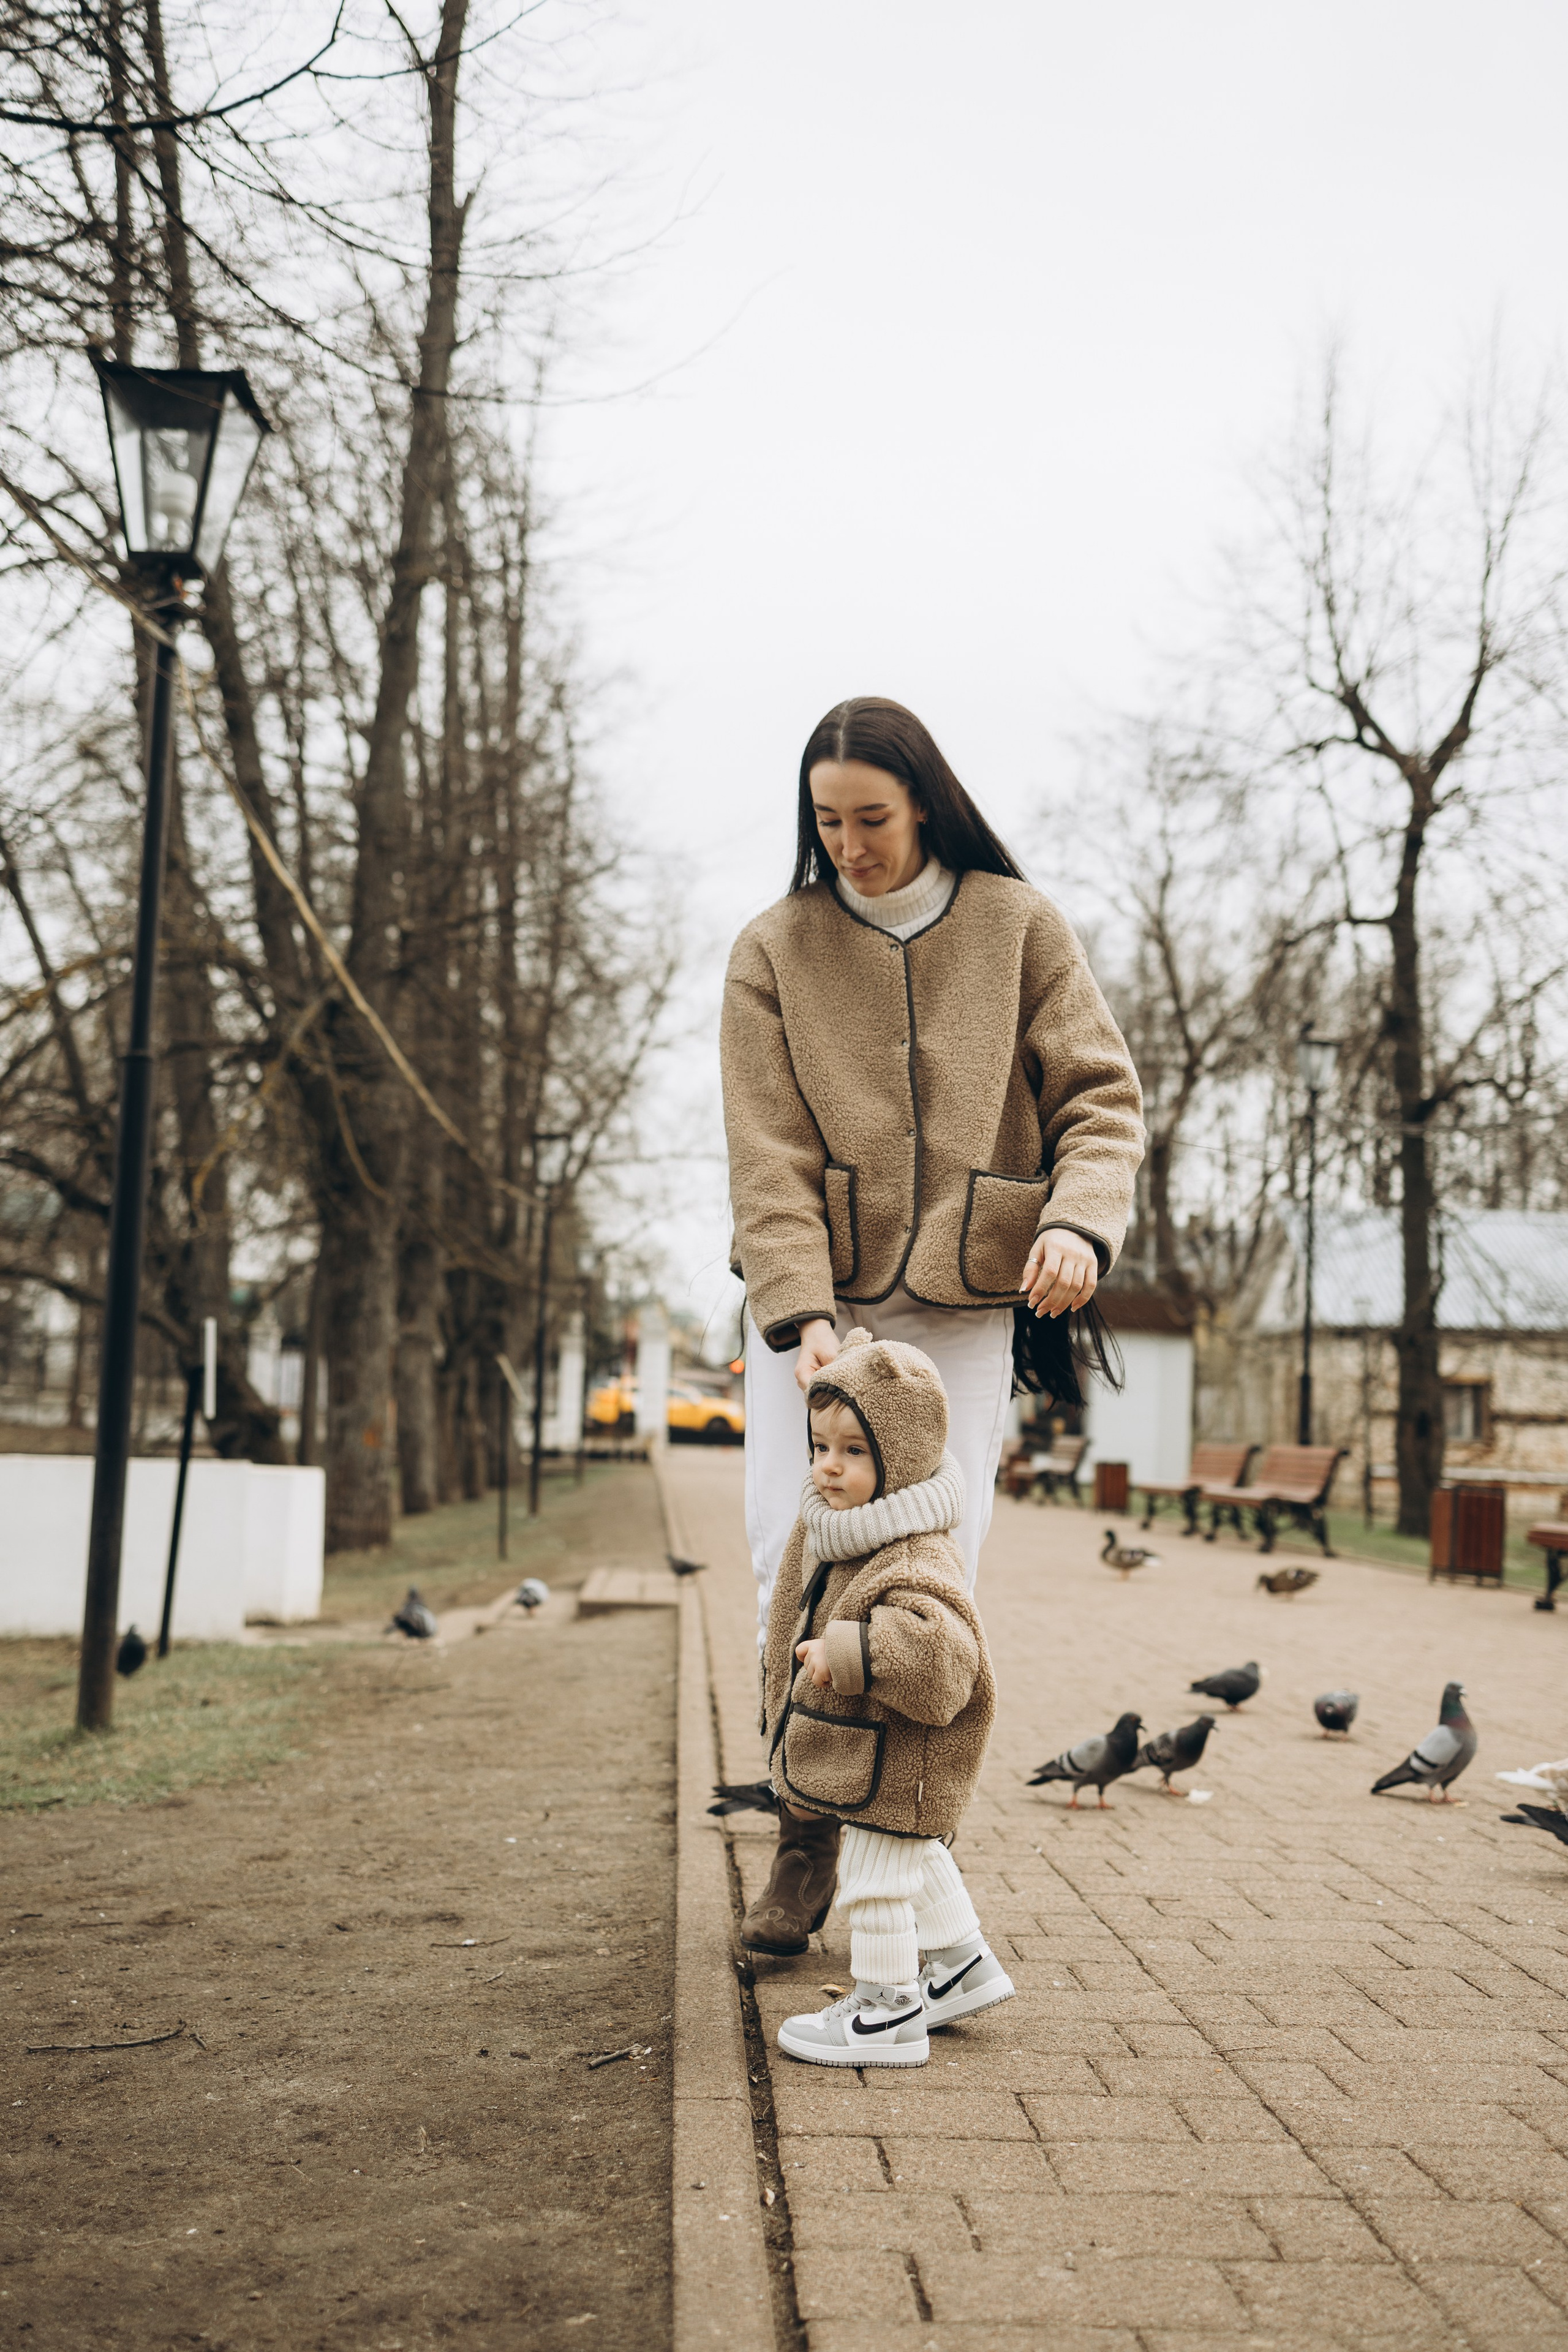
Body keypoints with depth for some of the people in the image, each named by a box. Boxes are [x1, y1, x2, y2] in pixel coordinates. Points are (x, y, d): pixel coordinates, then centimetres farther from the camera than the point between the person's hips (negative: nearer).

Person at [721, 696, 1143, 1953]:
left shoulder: (1021, 929, 1)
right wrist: (801, 1315, -18)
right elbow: (770, 1153, -5)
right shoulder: (775, 951, 1)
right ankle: (808, 1837, 12)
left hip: (964, 1308, 0)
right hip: (810, 1298, 1)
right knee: (789, 1563, -5)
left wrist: (1081, 1216, -22)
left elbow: (1102, 1095, -1)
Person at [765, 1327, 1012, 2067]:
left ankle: (885, 2013, 17)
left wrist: (848, 1653, -45)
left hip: (898, 1756, -10)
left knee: (876, 1876, 0)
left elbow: (941, 1655, -43)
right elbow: (800, 1625, 20)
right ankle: (965, 1964, 43)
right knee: (914, 1858, 25)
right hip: (858, 1748, 11)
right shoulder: (824, 1532, 1)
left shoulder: (913, 1563, -30)